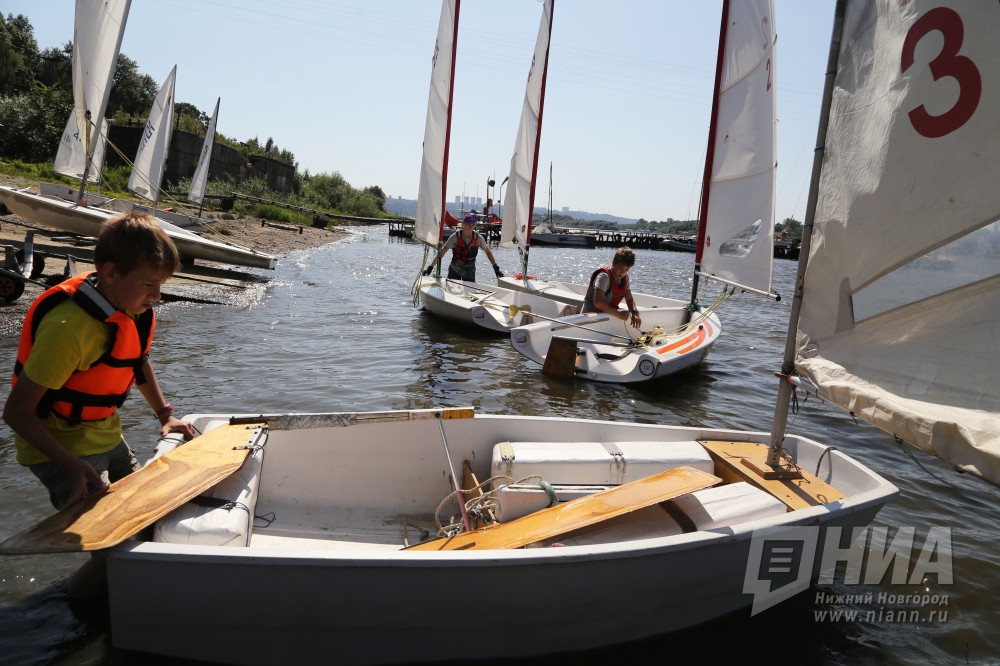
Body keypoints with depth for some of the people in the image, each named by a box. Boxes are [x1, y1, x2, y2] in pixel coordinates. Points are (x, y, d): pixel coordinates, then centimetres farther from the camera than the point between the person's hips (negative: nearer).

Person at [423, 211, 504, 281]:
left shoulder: (478, 238, -10)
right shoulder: (455, 236, -15)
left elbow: (488, 252, 3)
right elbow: (441, 252, -19)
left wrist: (496, 268, 1)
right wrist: (431, 267, -27)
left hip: (470, 271, 1)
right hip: (454, 270, -1)